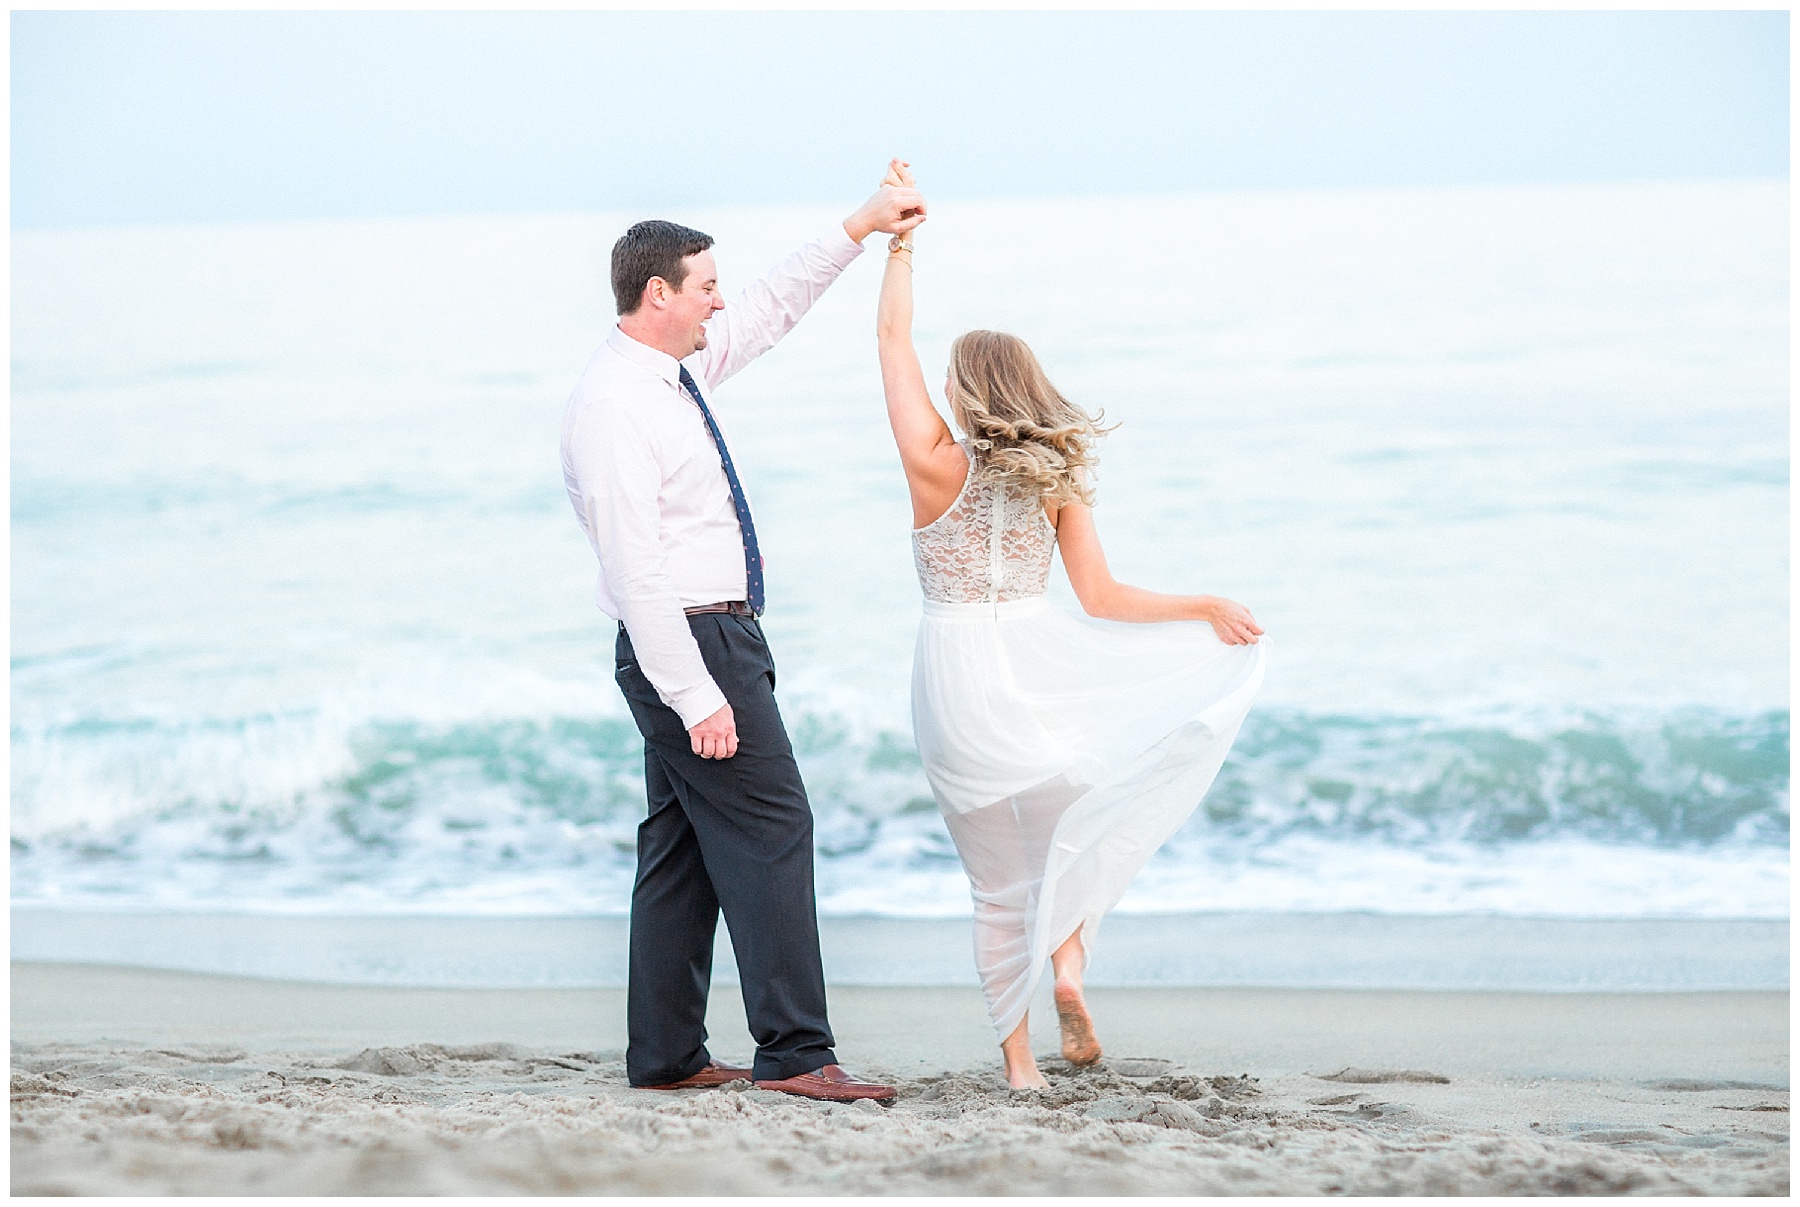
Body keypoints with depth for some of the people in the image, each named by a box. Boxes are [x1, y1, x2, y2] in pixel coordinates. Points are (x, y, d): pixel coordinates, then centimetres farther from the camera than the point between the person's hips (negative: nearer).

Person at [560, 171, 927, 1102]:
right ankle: (794, 1053, -14)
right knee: (770, 831, -12)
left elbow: (768, 312, 27)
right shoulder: (612, 406, -19)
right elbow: (636, 570, -23)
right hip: (691, 644, -10)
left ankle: (666, 1057, 14)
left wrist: (856, 230, 24)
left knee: (684, 843, 11)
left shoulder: (679, 368, 9)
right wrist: (695, 698, -25)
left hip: (718, 636, 10)